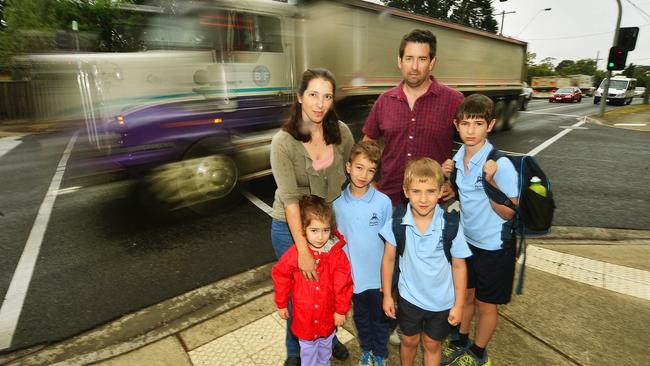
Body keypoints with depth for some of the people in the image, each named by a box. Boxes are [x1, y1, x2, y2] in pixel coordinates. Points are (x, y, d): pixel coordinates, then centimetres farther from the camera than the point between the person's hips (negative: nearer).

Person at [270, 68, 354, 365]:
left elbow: (348, 175, 2)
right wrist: (303, 250, -26)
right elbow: (289, 198, -25)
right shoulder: (283, 142, -22)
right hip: (291, 227, -3)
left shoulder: (341, 133, -10)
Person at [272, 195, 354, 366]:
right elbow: (280, 276, -7)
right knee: (308, 349, 23)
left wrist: (341, 310, -7)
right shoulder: (295, 253, -20)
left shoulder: (337, 253, -20)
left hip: (328, 315, 1)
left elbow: (343, 284, -13)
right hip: (304, 315, -1)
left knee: (325, 346, 28)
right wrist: (281, 304, 2)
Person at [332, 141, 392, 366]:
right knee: (361, 317, 25)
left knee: (379, 318, 21)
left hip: (379, 275, -2)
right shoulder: (338, 204, -11)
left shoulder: (383, 202, -17)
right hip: (353, 275, 2)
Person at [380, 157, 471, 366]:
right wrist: (387, 295, -2)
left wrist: (458, 304, -3)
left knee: (432, 344, 22)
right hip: (409, 297, 1)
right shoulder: (397, 222, -20)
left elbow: (458, 265, -9)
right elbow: (389, 258, -7)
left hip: (442, 301, -1)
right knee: (409, 341, 24)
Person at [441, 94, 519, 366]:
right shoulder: (458, 156, -5)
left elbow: (509, 213, -19)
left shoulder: (500, 164, -23)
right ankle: (460, 342, 46)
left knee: (485, 303, 15)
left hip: (493, 246, -5)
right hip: (466, 239, 5)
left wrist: (491, 181, -32)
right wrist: (447, 178, -10)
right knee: (465, 294, 23)